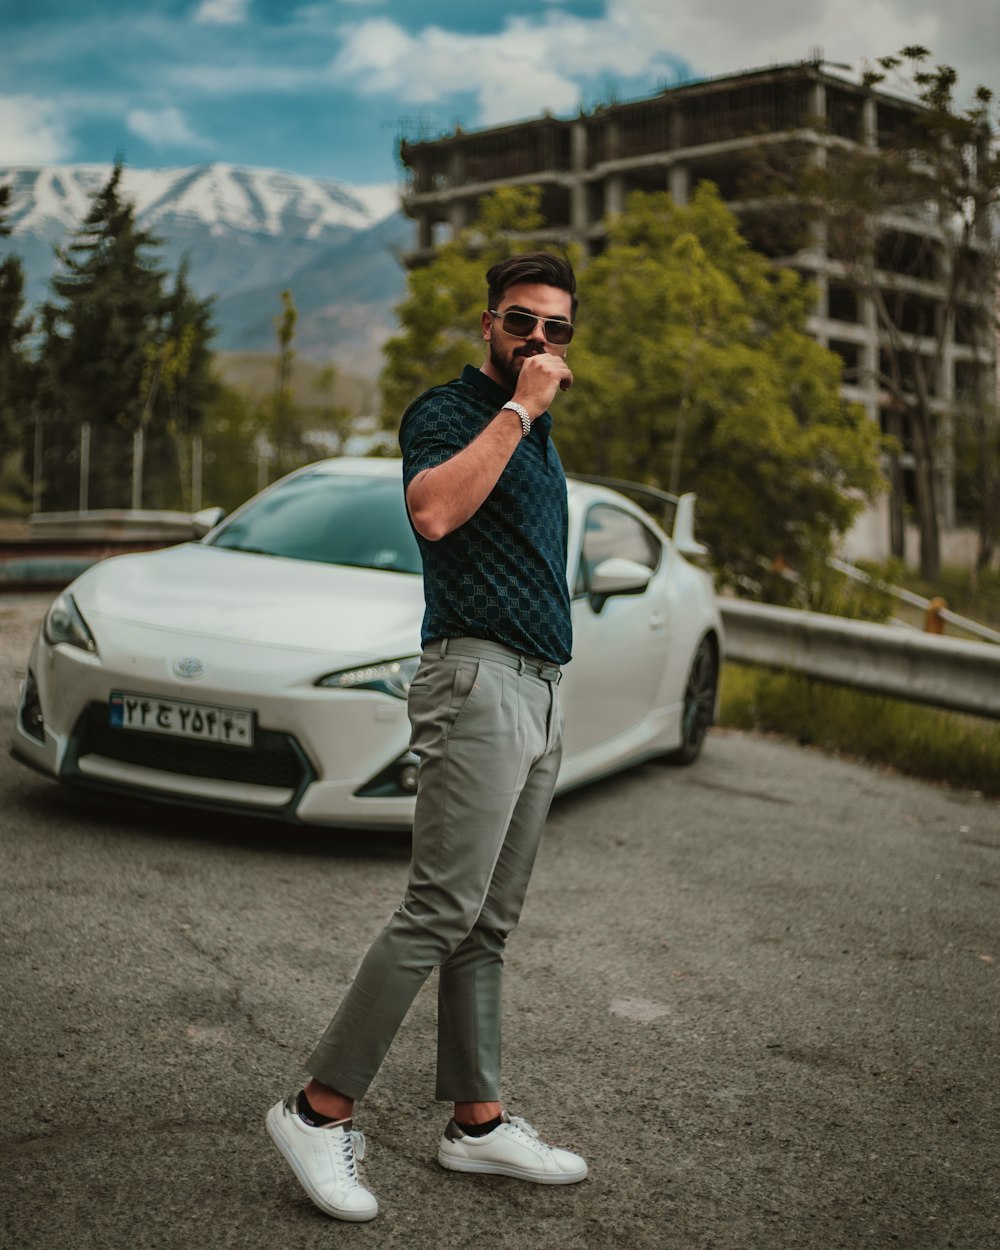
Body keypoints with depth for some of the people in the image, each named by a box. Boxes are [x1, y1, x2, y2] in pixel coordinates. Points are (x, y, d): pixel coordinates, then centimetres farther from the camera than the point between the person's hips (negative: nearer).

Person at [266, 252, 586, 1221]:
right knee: (441, 913, -13)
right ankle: (320, 1111, -6)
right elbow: (434, 510, -26)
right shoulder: (449, 410, -4)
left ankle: (477, 1122, 15)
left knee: (487, 927, 10)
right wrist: (520, 407, -18)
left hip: (538, 693, 9)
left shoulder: (538, 435, 22)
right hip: (477, 679, -9)